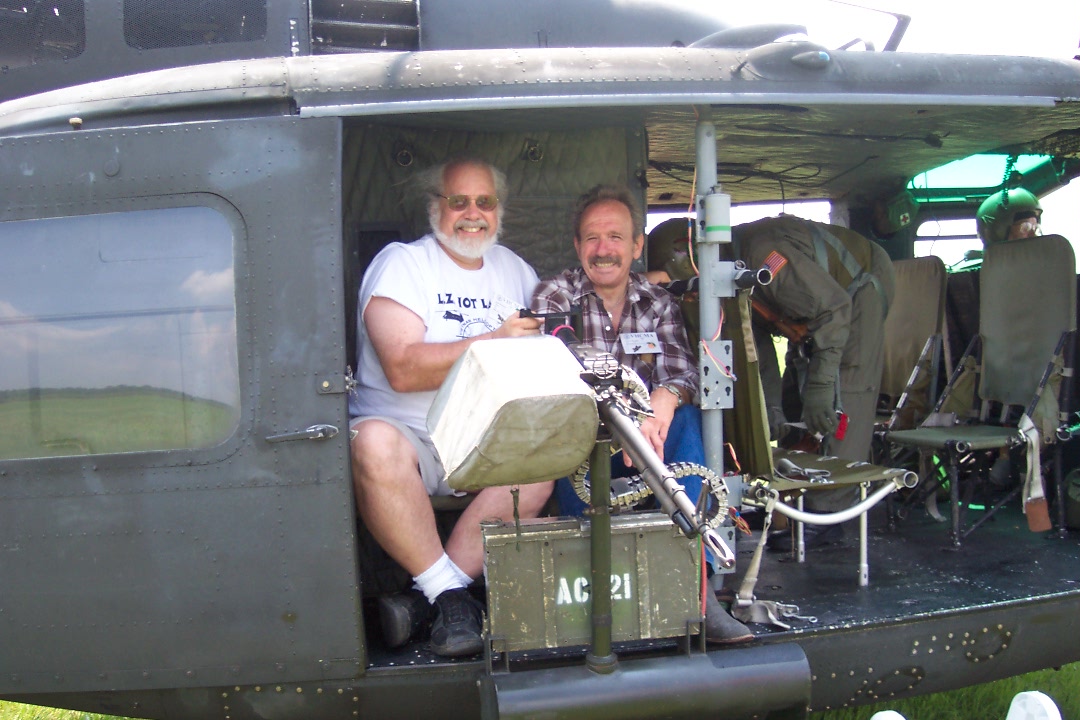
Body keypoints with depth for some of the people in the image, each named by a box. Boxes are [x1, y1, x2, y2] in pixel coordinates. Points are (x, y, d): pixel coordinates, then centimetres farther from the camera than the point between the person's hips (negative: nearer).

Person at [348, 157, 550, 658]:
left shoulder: (514, 269, 17)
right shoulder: (401, 264, -2)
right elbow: (403, 370, -16)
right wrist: (493, 341, -22)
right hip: (407, 433, -4)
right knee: (374, 446, -37)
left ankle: (425, 596, -22)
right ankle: (450, 593, -22)